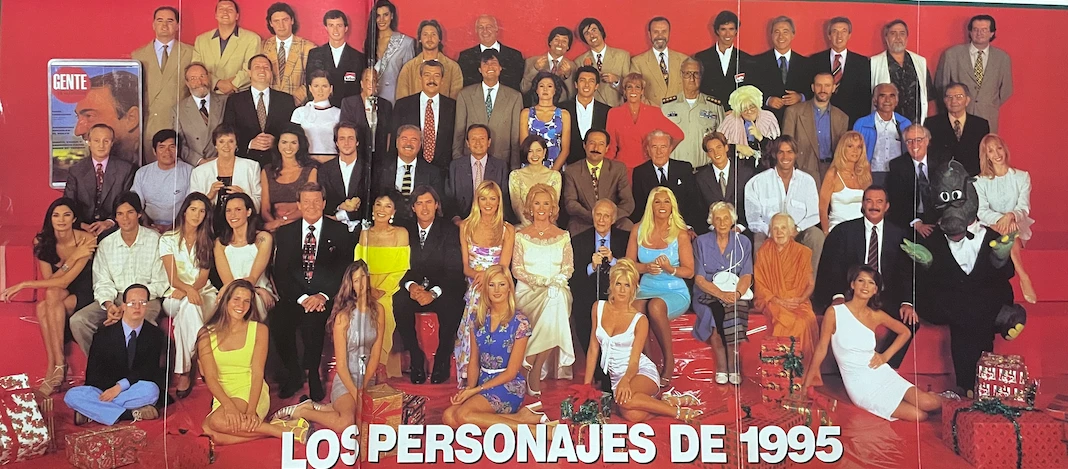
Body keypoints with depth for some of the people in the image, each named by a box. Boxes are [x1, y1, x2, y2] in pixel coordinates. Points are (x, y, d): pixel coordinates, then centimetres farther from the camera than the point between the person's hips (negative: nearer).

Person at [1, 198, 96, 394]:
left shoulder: (86, 240, -20)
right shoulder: (42, 241, -5)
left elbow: (65, 281, -23)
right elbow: (49, 280, -12)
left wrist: (23, 285, -23)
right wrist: (73, 257, -25)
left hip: (83, 295, -4)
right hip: (60, 297, 4)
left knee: (52, 295, -31)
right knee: (46, 302, -30)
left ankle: (57, 366, -29)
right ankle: (56, 369, -29)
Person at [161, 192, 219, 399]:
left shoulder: (207, 241, 14)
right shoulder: (168, 239, 6)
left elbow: (204, 276, 4)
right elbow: (172, 277, -6)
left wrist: (191, 290, -19)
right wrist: (188, 289, -28)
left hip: (203, 292, 2)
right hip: (176, 295, -2)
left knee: (188, 308, -35)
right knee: (189, 305, -38)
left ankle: (184, 372, -34)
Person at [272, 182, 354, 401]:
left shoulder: (339, 231, 9)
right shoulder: (284, 233, 13)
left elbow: (344, 269, 0)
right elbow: (280, 273, 4)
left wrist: (323, 296, -15)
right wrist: (301, 298, -12)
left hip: (325, 298, -2)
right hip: (293, 297, 2)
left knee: (312, 319, -34)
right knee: (278, 319, -28)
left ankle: (313, 375, -12)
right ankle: (293, 374, -4)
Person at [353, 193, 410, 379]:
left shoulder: (400, 233, 3)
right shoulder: (364, 234, 13)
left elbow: (401, 268, -2)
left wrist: (380, 291, -13)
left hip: (389, 289, -3)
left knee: (381, 308, -27)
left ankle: (382, 366, -16)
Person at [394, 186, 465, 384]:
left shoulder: (450, 231, -1)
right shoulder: (406, 232, 8)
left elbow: (455, 270, -8)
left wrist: (433, 293, -23)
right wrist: (410, 285, -18)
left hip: (442, 291, -2)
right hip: (414, 289, 2)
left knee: (450, 305, -35)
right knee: (399, 302, -30)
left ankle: (442, 361, -14)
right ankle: (416, 359, -15)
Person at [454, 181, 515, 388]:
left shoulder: (507, 230, 7)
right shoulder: (466, 227, 11)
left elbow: (503, 267, -1)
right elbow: (465, 267, 6)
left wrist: (487, 275, -23)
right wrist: (479, 275, -17)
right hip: (474, 291, 1)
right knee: (472, 326, -27)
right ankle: (469, 380, -20)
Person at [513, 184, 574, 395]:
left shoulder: (563, 236, 15)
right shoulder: (521, 236, 11)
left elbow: (568, 268, 8)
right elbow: (517, 270, 3)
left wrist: (556, 282, -13)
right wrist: (539, 281, -12)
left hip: (557, 292, 1)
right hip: (527, 292, -1)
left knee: (556, 299, -36)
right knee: (552, 300, -35)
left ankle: (532, 368, -26)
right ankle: (535, 369, -26)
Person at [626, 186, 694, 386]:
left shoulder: (680, 234, -2)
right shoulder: (638, 231, 7)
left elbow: (689, 271, -2)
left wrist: (670, 268, -21)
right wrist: (646, 267, -12)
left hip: (675, 292, -2)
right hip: (646, 289, 2)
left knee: (656, 306, -38)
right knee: (635, 308, -35)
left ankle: (669, 361, -20)